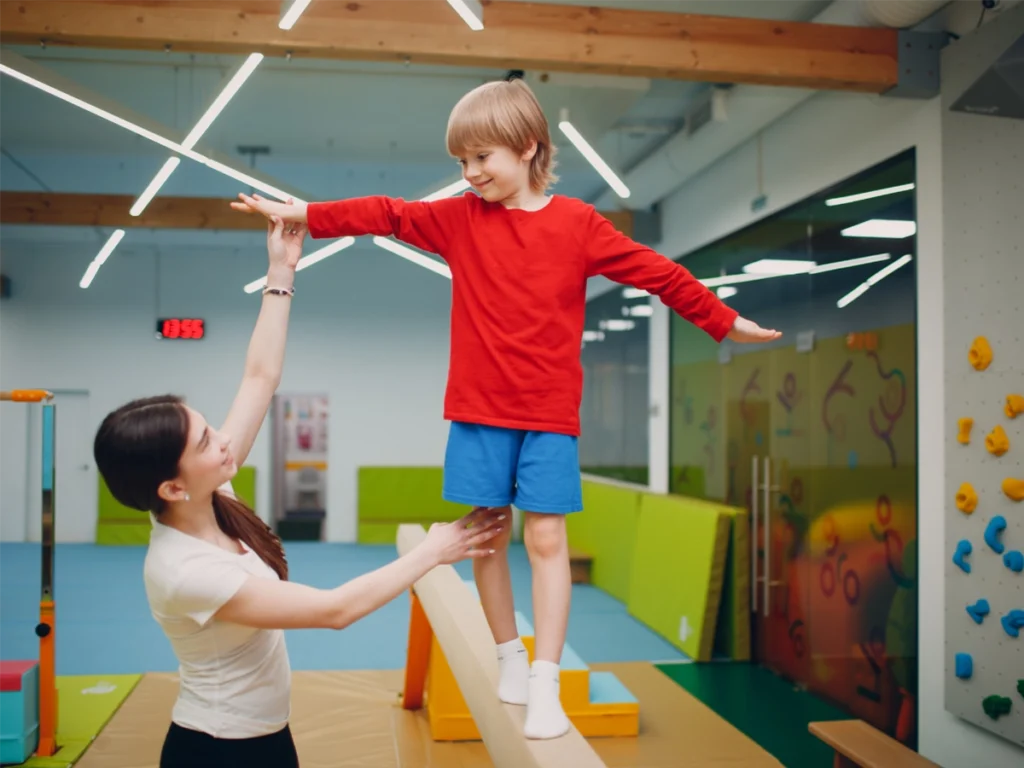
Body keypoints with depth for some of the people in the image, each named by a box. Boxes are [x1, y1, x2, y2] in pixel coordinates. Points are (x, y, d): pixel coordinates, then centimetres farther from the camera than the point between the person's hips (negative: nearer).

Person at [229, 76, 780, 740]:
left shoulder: (577, 223, -1)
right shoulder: (459, 217, 5)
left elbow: (657, 273, 3)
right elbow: (386, 214, 4)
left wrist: (724, 322, 8)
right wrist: (302, 215, -1)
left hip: (550, 414, -2)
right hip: (478, 411, 2)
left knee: (547, 538, -3)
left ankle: (545, 684, 4)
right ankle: (509, 656, 25)